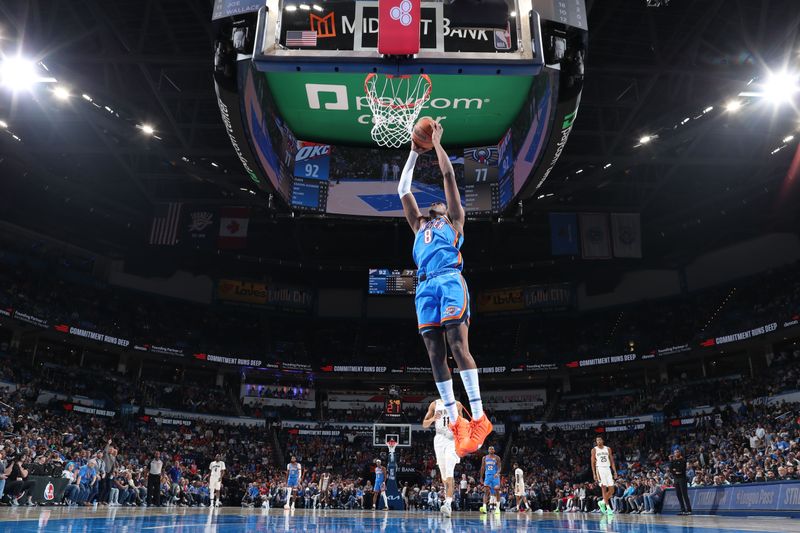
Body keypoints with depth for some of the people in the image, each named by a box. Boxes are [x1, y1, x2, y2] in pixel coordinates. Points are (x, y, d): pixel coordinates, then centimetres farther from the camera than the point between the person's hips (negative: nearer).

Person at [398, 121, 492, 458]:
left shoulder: (454, 221, 22)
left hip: (450, 280, -5)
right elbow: (402, 189, 35)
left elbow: (449, 175, 18)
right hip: (425, 286, 5)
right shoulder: (420, 226, 34)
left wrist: (437, 143, 26)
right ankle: (456, 422, -2)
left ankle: (478, 417, -18)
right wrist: (414, 152, 39)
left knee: (458, 345, -16)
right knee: (435, 354, -3)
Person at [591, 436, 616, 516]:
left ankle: (602, 502, 21)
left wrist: (615, 471, 0)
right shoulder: (594, 450, 2)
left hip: (608, 469, 4)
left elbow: (612, 461, 11)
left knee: (611, 490, 0)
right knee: (604, 488, -11)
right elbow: (593, 463, 0)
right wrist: (594, 474, -8)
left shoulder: (608, 449, 10)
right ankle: (608, 508, -10)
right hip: (600, 469, -4)